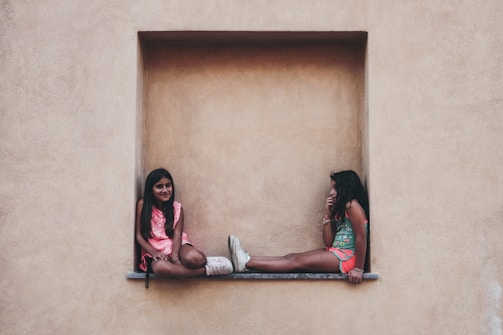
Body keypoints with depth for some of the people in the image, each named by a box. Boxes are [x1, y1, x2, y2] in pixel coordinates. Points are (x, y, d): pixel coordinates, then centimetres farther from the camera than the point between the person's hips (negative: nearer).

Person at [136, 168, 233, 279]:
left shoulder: (177, 207, 4)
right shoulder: (142, 204, -1)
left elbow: (177, 234, -7)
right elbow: (139, 235, -2)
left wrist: (175, 256, -25)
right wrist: (154, 253, -18)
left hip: (175, 246, 1)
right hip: (153, 249, -1)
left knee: (193, 258, -37)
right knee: (160, 267, -40)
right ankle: (208, 270, -29)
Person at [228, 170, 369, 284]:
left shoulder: (352, 205, -9)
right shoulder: (340, 208, 19)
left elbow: (361, 237, -19)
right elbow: (328, 242, 9)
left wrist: (358, 269, -22)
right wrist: (328, 214, 2)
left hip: (347, 257, -8)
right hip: (336, 253, 8)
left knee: (297, 261, -14)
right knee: (292, 257, -4)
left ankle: (246, 263, -19)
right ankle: (247, 260, -11)